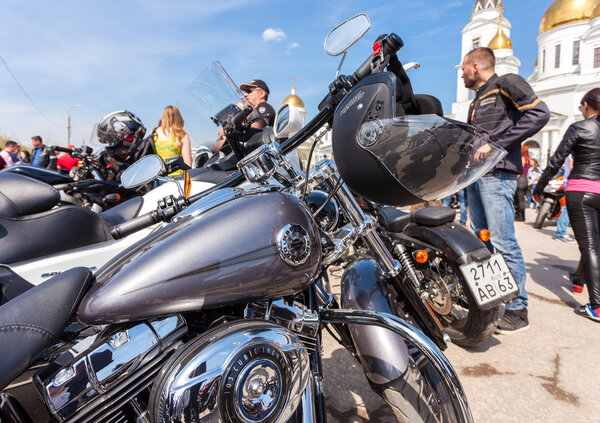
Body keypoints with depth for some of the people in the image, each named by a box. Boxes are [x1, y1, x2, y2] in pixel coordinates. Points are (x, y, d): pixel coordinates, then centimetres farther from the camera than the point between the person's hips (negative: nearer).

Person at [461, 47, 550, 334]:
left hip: (497, 173, -9)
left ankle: (517, 310, -2)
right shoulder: (476, 101, 27)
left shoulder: (506, 84, 1)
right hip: (476, 175, 9)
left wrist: (496, 144, -16)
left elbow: (539, 113, -13)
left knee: (503, 242, -11)